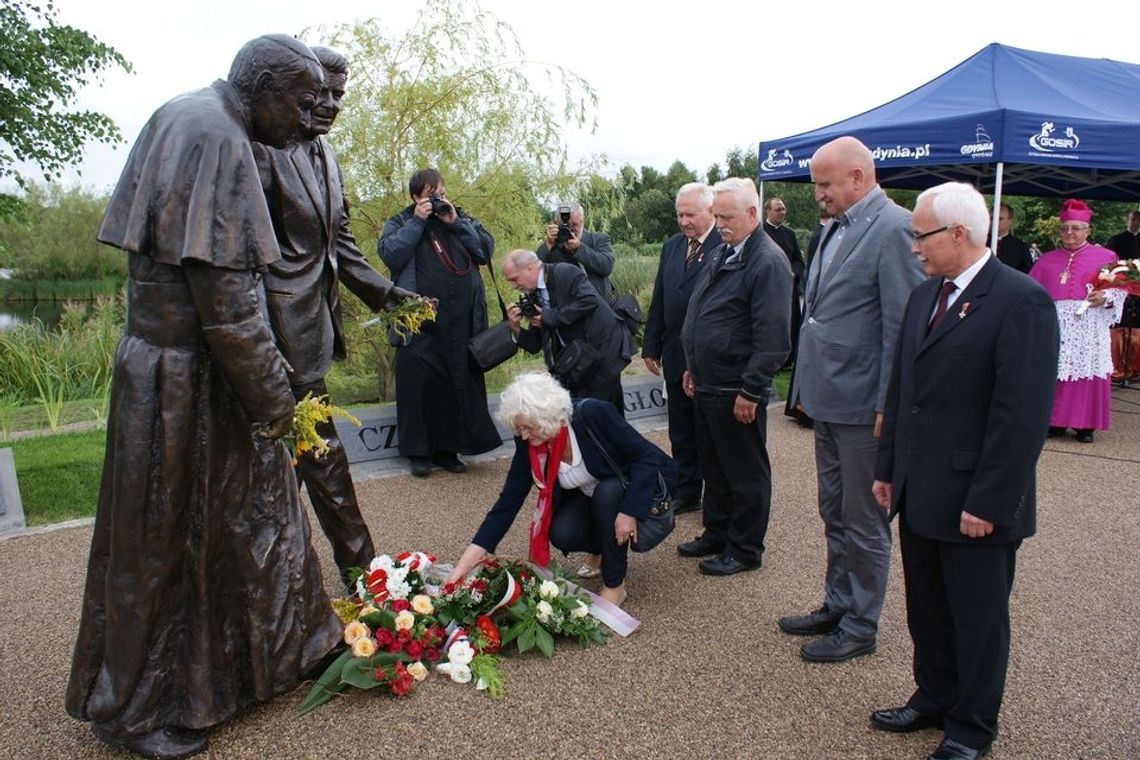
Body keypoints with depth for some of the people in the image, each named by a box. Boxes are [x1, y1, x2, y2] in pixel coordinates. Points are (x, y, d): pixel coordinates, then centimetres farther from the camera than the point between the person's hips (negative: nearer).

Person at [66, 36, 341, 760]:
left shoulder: (192, 121, 13)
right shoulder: (214, 138, -18)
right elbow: (220, 288, -24)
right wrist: (271, 394, -15)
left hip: (178, 360, 10)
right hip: (187, 376, -10)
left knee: (251, 506, 20)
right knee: (165, 536, 6)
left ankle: (280, 644, 39)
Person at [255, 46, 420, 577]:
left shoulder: (323, 153, 15)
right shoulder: (264, 147, -12)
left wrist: (384, 294, 6)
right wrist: (266, 339, -22)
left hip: (314, 321, 9)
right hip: (288, 328, -9)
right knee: (322, 450, 0)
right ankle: (358, 565, 15)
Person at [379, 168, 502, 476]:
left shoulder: (461, 219, 17)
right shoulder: (400, 223, 8)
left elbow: (486, 249, 4)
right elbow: (389, 254, -10)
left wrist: (456, 223, -3)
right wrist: (418, 221, -9)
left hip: (462, 324, 3)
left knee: (461, 384, 6)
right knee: (418, 386, -2)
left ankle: (448, 449, 17)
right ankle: (418, 451, 9)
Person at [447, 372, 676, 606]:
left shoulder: (593, 414, -32)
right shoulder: (528, 444, -18)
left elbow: (647, 455, -25)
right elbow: (509, 501, -16)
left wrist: (630, 511, -32)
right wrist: (471, 557, -21)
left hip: (636, 485, -4)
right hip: (589, 497, 4)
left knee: (607, 494, -34)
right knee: (561, 534, -23)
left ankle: (615, 585, -15)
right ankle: (604, 550, 12)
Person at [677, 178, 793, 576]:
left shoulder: (768, 262, -17)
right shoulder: (722, 253, 13)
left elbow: (772, 337, -21)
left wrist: (751, 391, -21)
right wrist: (692, 368, 19)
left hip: (737, 391, -9)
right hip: (707, 385, 9)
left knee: (745, 472, 6)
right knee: (713, 466, 20)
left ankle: (745, 549, 20)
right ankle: (716, 534, 35)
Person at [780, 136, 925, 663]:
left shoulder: (893, 228, -15)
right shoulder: (836, 228, 12)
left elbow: (902, 325, -18)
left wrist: (888, 406, -18)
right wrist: (807, 384, 17)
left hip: (862, 404, -9)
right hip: (828, 400, 9)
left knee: (863, 521, 6)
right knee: (835, 515, 20)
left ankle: (860, 626, 21)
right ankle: (836, 606, 35)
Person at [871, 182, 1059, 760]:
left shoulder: (1022, 301, -15)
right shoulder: (924, 295, 9)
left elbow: (1023, 415, -19)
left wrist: (988, 503, -19)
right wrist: (887, 468, 12)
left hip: (976, 503, -7)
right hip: (919, 494, 7)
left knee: (977, 620, 11)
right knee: (926, 612, 19)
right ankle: (935, 698, 39)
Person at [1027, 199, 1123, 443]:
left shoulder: (1105, 257, 10)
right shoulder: (1046, 260, 18)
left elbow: (1119, 288, 6)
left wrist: (1105, 297, -14)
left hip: (1089, 327, -2)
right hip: (1055, 326, 2)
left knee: (1087, 372, -4)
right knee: (1053, 373, -3)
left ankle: (1085, 425, 2)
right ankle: (1055, 422, 4)